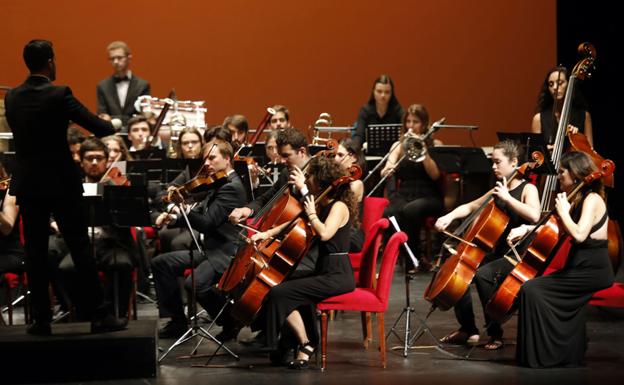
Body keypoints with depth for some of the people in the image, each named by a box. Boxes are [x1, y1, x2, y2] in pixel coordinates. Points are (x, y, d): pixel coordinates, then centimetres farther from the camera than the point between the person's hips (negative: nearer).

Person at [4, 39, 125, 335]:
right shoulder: (60, 95, -12)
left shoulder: (12, 98, 3)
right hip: (62, 183, -4)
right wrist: (114, 124, 12)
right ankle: (99, 315, 5)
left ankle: (41, 319, 10)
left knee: (35, 252, 8)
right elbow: (99, 128, -11)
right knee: (80, 248, 2)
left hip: (27, 185, 4)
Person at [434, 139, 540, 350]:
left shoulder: (528, 189, -8)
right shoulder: (497, 191, 13)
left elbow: (534, 216, -29)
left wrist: (507, 198, -23)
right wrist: (449, 216, 3)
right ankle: (468, 330, 8)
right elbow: (470, 207, 22)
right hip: (498, 253, 8)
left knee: (483, 274, -31)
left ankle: (495, 333, -19)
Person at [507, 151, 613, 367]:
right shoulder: (579, 199, 15)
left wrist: (563, 211, -15)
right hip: (583, 267, 10)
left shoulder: (592, 199, -14)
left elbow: (579, 235, -29)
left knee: (532, 290, -14)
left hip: (592, 272, -10)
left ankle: (541, 354, -8)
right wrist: (527, 229, 7)